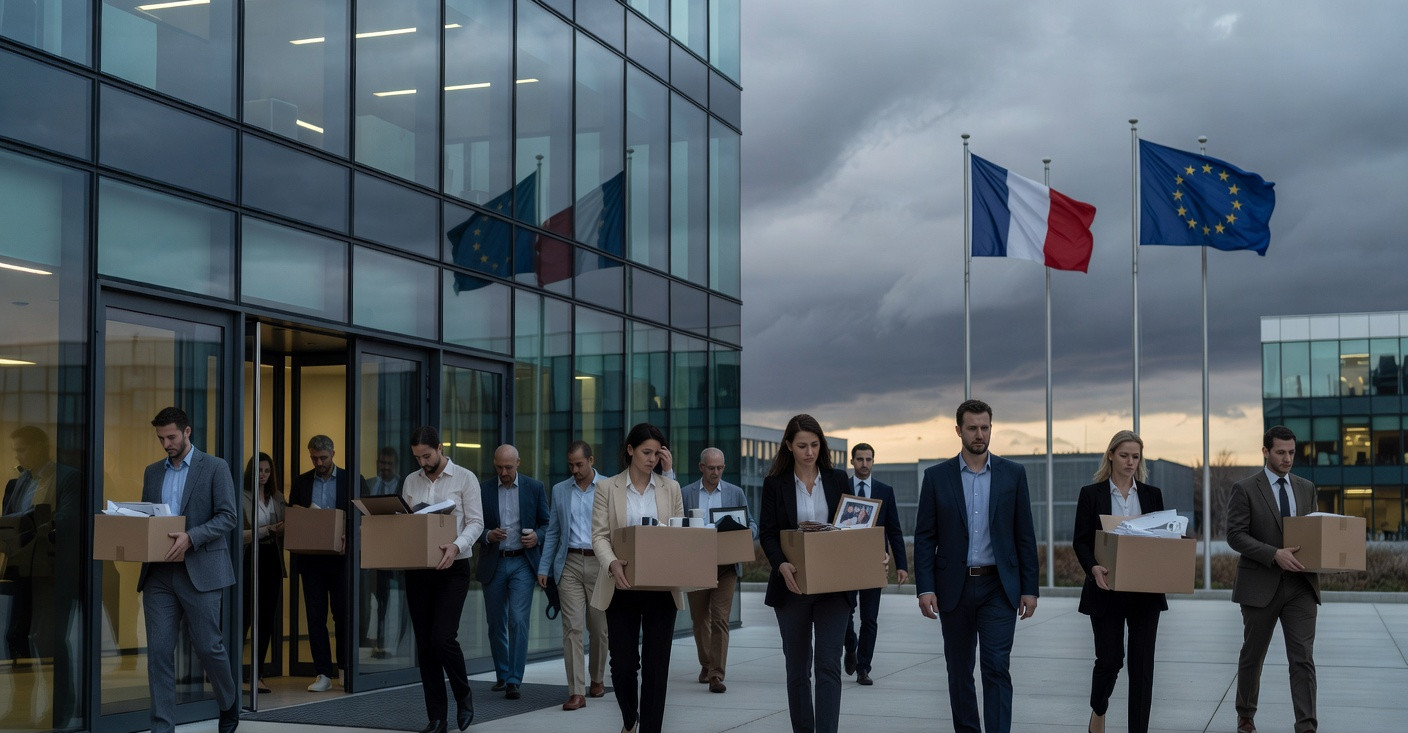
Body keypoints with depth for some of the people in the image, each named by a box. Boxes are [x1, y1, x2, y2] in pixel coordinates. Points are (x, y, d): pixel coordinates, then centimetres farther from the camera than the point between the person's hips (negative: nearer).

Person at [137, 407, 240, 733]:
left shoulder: (215, 467, -1)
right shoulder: (153, 472, 15)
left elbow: (227, 517, -7)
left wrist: (190, 537, -20)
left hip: (199, 572, -4)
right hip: (159, 574, 4)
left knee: (208, 646, 1)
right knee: (159, 651, -1)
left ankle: (230, 706, 27)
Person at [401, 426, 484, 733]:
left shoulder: (464, 478, -3)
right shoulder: (411, 482, 11)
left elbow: (475, 522, -8)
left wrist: (457, 546, -26)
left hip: (452, 569, -5)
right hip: (417, 570, 5)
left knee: (443, 638, -15)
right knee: (425, 644, 5)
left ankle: (463, 696, 12)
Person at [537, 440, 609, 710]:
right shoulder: (560, 491, 11)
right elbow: (552, 533, 14)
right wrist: (544, 568, 6)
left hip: (600, 563, -1)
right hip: (569, 564, 1)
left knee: (599, 627, 9)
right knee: (572, 627, -7)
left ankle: (597, 678, 31)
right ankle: (577, 692, -9)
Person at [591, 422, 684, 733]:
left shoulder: (671, 488, 8)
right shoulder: (608, 488, 2)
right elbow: (599, 535, -4)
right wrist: (612, 564, -24)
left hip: (661, 588, 1)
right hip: (622, 587, -1)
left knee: (656, 664, -1)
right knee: (623, 662, 3)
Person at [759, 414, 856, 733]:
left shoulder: (838, 480, 6)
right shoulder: (775, 484, 2)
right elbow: (767, 533, -3)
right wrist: (782, 565, -22)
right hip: (793, 585, 0)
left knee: (829, 665, -9)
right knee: (797, 667, 9)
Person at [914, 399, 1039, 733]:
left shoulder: (1013, 474, 3)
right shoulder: (937, 477, 2)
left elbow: (1025, 536, 4)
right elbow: (924, 538, 1)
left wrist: (1030, 588, 0)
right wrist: (925, 588, -8)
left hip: (998, 587, -1)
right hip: (954, 588, 1)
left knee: (997, 668, -9)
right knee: (960, 670, 10)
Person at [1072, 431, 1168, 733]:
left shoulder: (1152, 494, 8)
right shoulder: (1091, 494, 0)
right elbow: (1080, 541, -3)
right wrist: (1093, 567, -21)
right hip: (1107, 590, -2)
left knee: (1142, 662, -1)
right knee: (1109, 659, 1)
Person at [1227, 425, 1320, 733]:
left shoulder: (1306, 488, 10)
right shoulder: (1244, 489, -5)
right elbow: (1235, 535, -12)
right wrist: (1275, 554, -23)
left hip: (1300, 584, 3)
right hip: (1261, 586, -3)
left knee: (1303, 658, -6)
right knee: (1252, 655, 12)